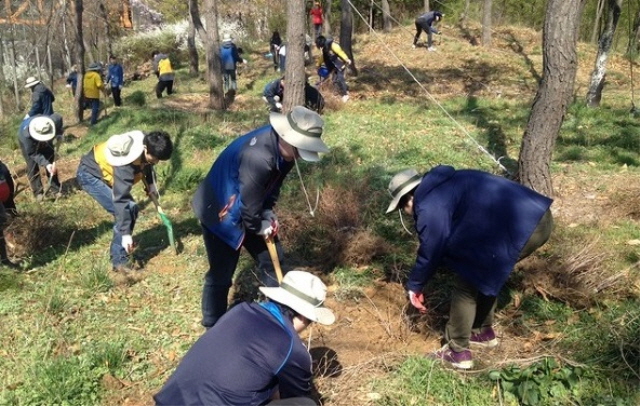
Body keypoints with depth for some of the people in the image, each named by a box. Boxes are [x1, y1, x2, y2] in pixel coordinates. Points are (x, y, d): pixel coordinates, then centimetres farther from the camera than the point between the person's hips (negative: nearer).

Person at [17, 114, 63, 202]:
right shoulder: (27, 135, -46)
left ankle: (56, 188, 15)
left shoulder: (55, 121, -41)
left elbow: (59, 117, -13)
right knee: (33, 167, -7)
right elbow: (33, 153, -33)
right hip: (28, 143, -3)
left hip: (45, 143, 3)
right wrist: (46, 164, -44)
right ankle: (38, 192, 3)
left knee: (51, 162, 3)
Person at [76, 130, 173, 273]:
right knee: (124, 210, -19)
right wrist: (126, 233, -34)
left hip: (106, 172, 9)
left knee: (131, 209, 3)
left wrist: (150, 183, -1)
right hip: (89, 174, -9)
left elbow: (146, 164, 11)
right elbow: (120, 199, -36)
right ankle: (119, 261, -11)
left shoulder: (145, 142, -15)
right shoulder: (126, 163, -38)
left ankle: (119, 251, 15)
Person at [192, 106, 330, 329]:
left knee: (271, 257, 15)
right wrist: (258, 227, -10)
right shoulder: (259, 157, -39)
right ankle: (213, 326, 25)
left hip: (251, 212, 8)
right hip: (221, 214, -8)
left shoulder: (282, 147, -11)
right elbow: (248, 202, -27)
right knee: (221, 274, 4)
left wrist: (269, 215, -7)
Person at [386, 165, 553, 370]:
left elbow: (430, 253, 4)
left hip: (519, 230, -10)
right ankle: (484, 332, 39)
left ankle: (457, 352, 15)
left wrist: (414, 286, 20)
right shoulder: (446, 185, 24)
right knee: (485, 272, 27)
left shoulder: (430, 207, -4)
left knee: (466, 283, 6)